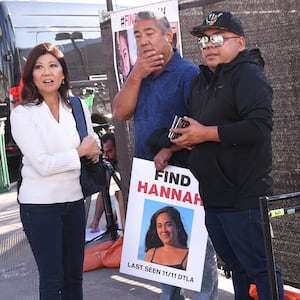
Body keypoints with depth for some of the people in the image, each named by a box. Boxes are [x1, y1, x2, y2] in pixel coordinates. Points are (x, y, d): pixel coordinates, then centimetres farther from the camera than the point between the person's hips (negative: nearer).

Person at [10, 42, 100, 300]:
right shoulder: (22, 114, -8)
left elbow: (93, 147, 16)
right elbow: (42, 164, -16)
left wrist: (94, 151, -7)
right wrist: (80, 152, -8)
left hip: (74, 201, 5)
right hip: (40, 205, -5)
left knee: (74, 275, 11)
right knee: (52, 278, 0)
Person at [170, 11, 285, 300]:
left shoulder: (248, 74, -10)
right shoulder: (202, 80, 17)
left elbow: (260, 125, -25)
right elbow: (195, 125, 28)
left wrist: (206, 133, -19)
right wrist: (180, 138, 4)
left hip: (243, 198, -9)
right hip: (212, 197, 9)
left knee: (258, 268, -3)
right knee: (236, 266, 18)